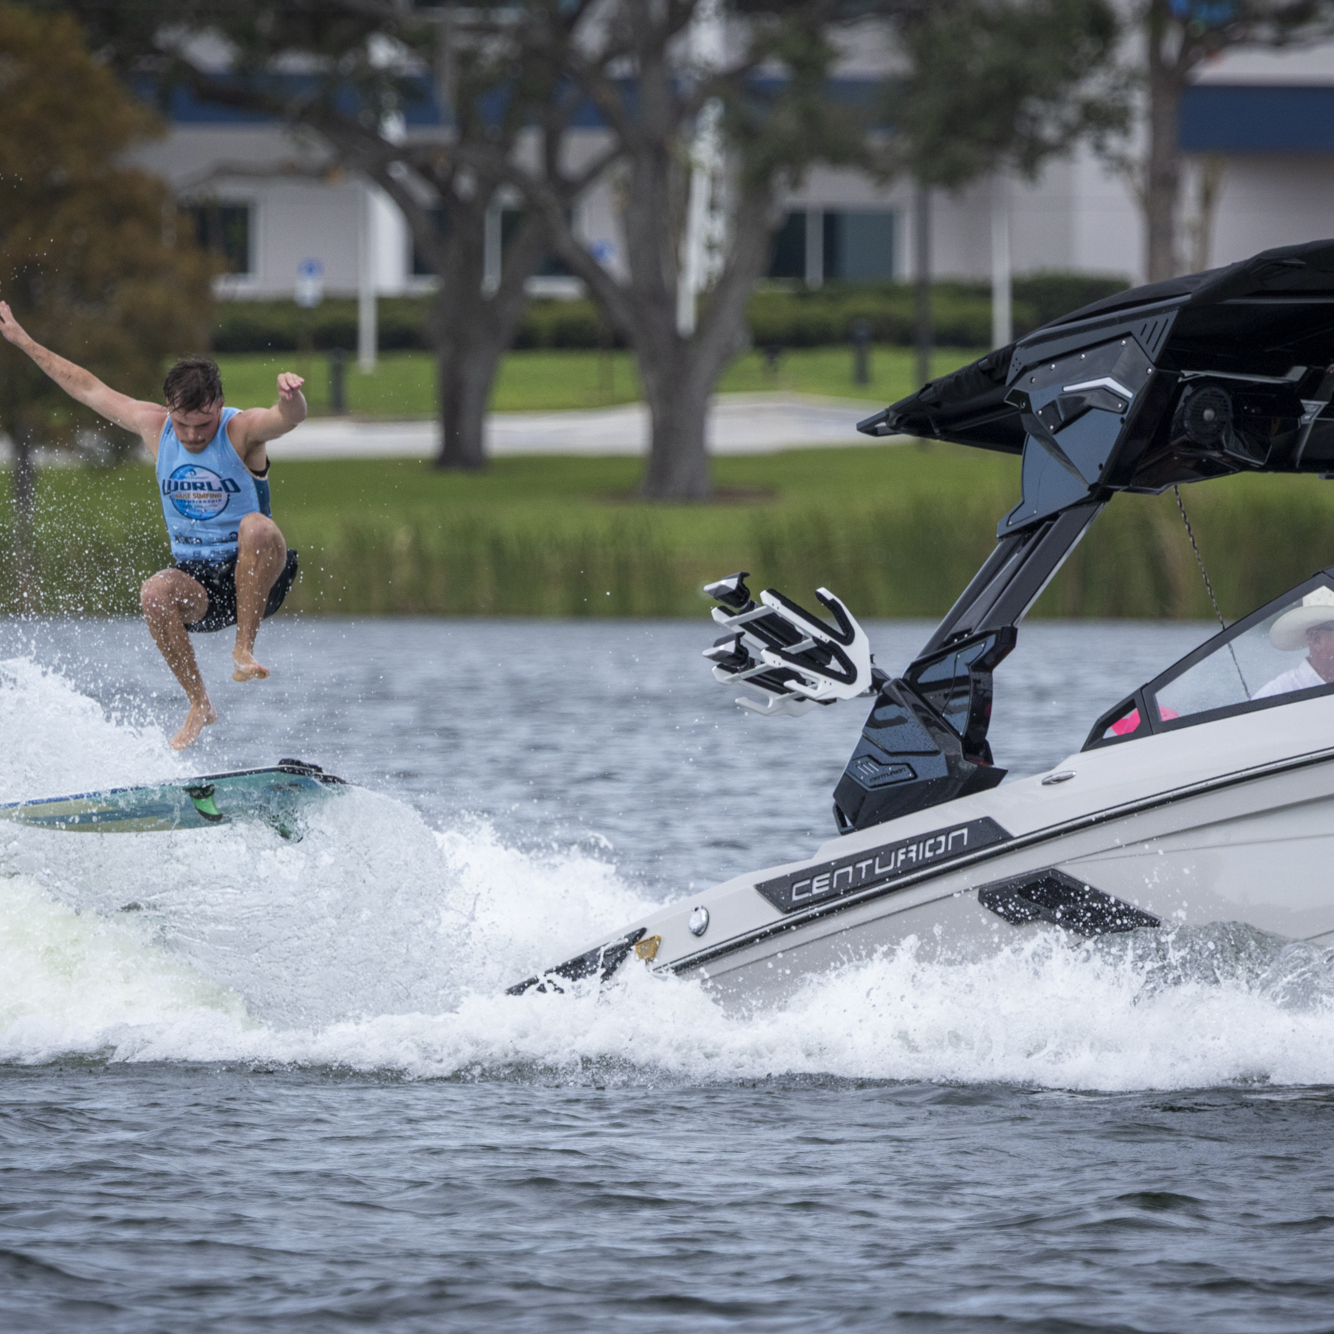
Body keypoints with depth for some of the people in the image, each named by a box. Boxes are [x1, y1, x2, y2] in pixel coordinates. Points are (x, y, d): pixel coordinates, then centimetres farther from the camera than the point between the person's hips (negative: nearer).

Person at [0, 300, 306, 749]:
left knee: (257, 527, -36)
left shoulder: (243, 429, -13)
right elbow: (90, 389, 14)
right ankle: (198, 704, -16)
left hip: (252, 576, -3)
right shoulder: (153, 426, 1)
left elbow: (290, 417, -35)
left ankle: (244, 649, -26)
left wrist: (289, 395, -60)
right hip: (196, 581, 4)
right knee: (155, 594, -31)